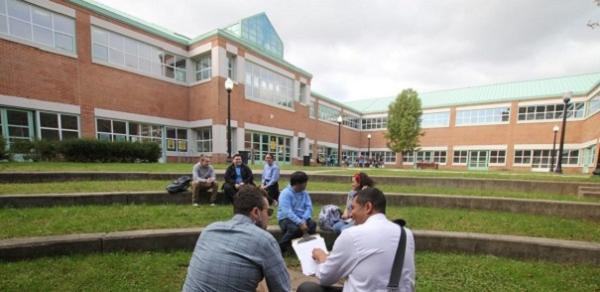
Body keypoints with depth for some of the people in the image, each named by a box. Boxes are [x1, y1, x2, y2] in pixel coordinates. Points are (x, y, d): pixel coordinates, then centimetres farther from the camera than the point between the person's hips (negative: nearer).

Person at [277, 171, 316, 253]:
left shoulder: (304, 193, 5)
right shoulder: (285, 193, -15)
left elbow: (309, 207, -4)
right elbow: (287, 212, -25)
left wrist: (304, 220, -22)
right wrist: (300, 223, -32)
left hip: (300, 218, 5)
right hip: (286, 218, -4)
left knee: (312, 224, -25)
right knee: (295, 228, -35)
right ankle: (279, 249, -14)